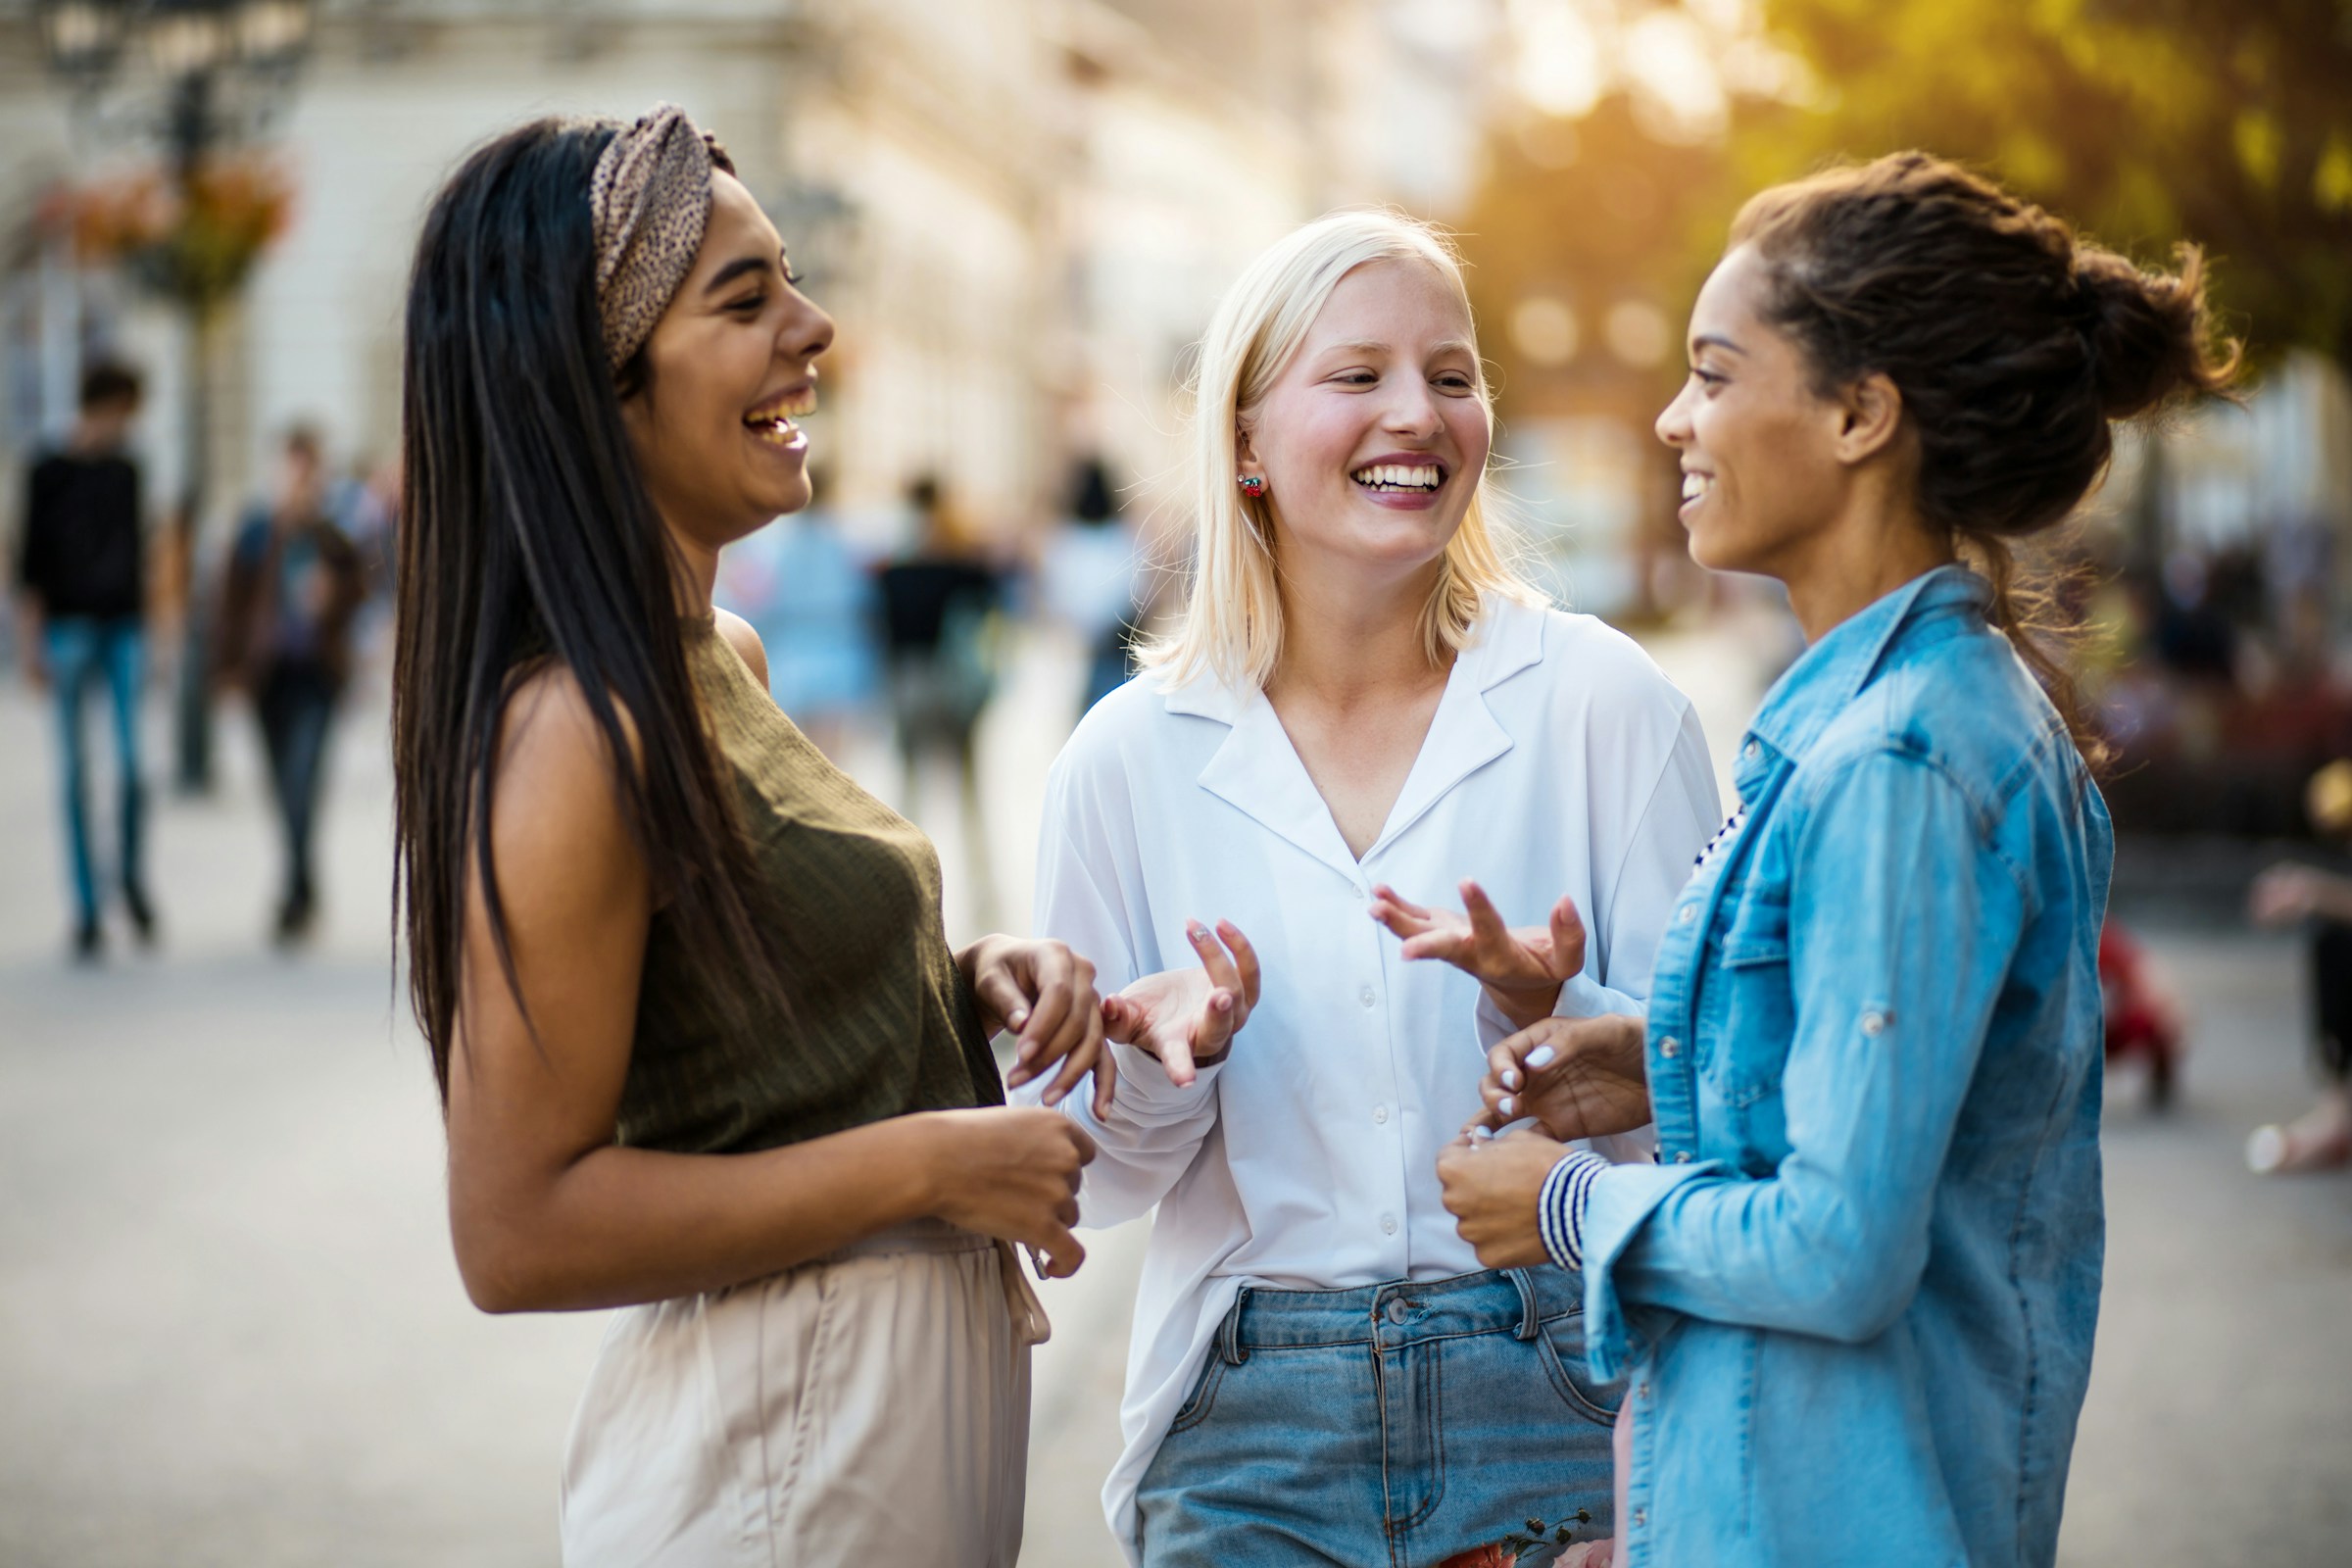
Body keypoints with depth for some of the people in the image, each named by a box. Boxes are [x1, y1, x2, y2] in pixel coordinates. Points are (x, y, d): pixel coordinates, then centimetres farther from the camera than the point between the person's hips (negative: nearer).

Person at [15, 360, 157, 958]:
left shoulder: (127, 472, 11)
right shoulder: (49, 473, -1)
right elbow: (31, 561, -3)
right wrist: (32, 643, -8)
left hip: (124, 626, 3)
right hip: (70, 626, -3)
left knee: (134, 762, -8)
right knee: (75, 772, -1)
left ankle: (132, 873, 16)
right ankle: (87, 911, 3)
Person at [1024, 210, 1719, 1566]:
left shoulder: (1601, 701, -3)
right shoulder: (1133, 757, 2)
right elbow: (1103, 1177, 7)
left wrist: (1555, 1022, -21)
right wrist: (1165, 1064, -13)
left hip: (1554, 1413, -1)